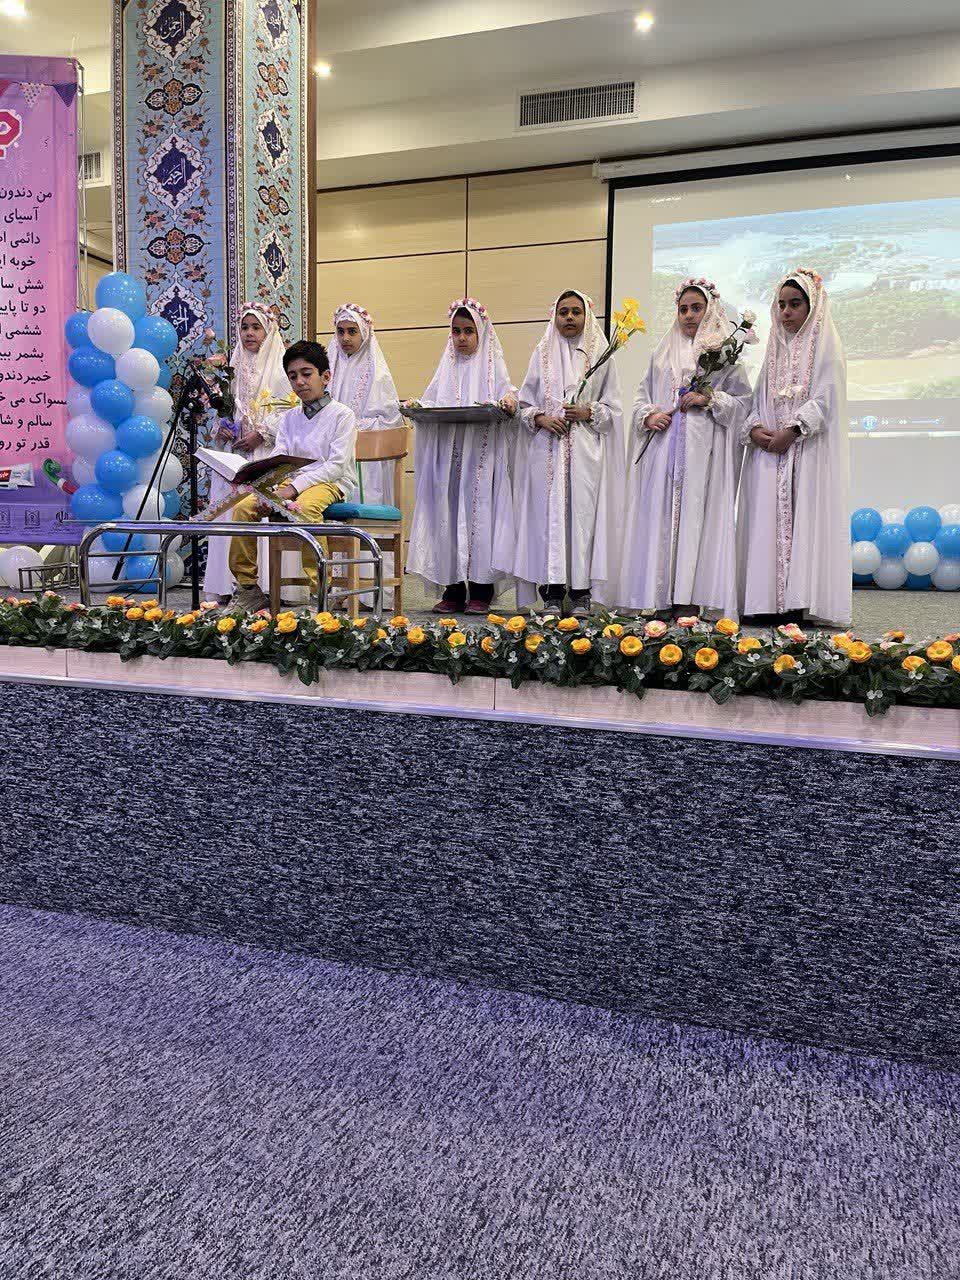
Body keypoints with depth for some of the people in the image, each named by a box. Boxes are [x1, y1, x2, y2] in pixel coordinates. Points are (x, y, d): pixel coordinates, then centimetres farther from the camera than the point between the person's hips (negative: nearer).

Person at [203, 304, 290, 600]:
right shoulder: (234, 367, 19)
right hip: (232, 448, 5)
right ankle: (226, 586, -2)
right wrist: (221, 429, 3)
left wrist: (259, 434, -13)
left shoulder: (280, 367, 2)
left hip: (265, 451, -5)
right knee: (226, 507, -3)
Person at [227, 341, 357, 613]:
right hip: (292, 482, 6)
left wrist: (295, 487, -21)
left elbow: (337, 465, -12)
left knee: (304, 507, -38)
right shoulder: (289, 418, 18)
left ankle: (320, 589, -35)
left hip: (330, 482, -6)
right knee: (243, 507, -15)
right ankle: (248, 588, -6)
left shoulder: (342, 415, -1)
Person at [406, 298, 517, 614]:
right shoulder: (447, 368, 21)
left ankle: (480, 590, -3)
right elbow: (431, 402, 17)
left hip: (482, 455, -3)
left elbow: (507, 391, -2)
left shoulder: (493, 367, 11)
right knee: (448, 514, -2)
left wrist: (509, 401, -24)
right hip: (447, 454, 3)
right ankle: (453, 590, 2)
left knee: (479, 511, -8)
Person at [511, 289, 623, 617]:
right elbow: (524, 403, 13)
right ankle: (553, 594, 1)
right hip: (548, 451, 1)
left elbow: (613, 408, 9)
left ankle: (581, 593, 0)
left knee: (583, 513, -6)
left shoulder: (600, 355, 10)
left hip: (587, 451, -1)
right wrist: (541, 418, -6)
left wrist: (589, 412, -9)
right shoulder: (542, 355, 14)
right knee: (550, 514, -3)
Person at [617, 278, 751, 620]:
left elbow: (743, 400, 3)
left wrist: (710, 399, -12)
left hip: (703, 449, -3)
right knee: (662, 515, -3)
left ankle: (691, 598, -9)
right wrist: (649, 415, 0)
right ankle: (664, 597, 0)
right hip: (663, 445, 4)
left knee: (696, 512, -10)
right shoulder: (663, 353, 20)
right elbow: (642, 394, 19)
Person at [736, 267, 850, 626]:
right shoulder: (775, 348, 20)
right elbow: (760, 397, 16)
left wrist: (791, 431, -17)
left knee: (802, 518, -10)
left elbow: (825, 399, -7)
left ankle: (798, 602, -11)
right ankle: (768, 601, -2)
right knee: (768, 520, -2)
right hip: (768, 448, 5)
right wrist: (754, 428, -4)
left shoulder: (825, 346, 4)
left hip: (808, 447, -5)